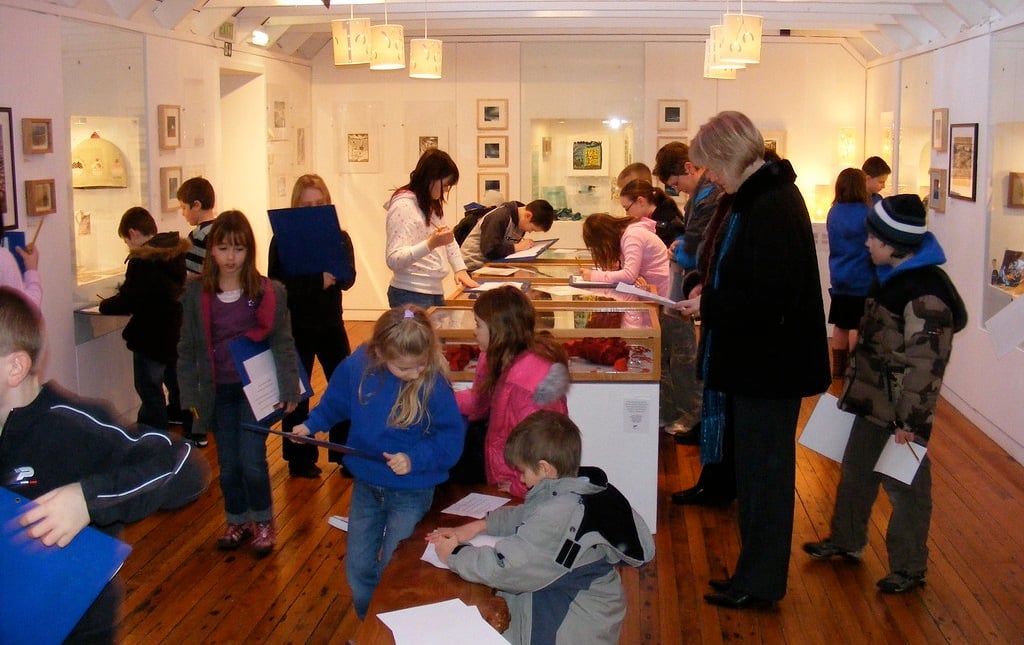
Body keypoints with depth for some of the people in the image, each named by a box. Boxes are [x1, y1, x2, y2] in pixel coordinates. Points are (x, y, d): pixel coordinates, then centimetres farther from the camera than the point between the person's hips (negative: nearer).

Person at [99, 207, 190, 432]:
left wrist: (104, 305, 0)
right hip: (180, 336, 8)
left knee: (151, 398, 1)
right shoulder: (182, 252, 5)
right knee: (180, 392, 21)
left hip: (151, 340, -8)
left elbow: (127, 301, -20)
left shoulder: (142, 261, -19)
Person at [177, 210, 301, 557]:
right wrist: (189, 396, 0)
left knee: (251, 461, -4)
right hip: (218, 392, 2)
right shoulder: (196, 292, -2)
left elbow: (283, 344, -3)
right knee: (228, 464, 11)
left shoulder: (269, 291, -7)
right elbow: (187, 349, 3)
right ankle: (237, 522, 31)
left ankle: (263, 522, 19)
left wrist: (289, 390, -7)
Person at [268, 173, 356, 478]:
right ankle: (299, 458, 19)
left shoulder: (339, 237, 2)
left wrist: (332, 276, -29)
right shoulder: (283, 239, -6)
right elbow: (276, 282, -16)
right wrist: (317, 281, -28)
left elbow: (348, 279, -7)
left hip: (331, 323, 3)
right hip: (296, 326, -3)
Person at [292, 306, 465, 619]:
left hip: (411, 493, -4)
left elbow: (451, 437, -20)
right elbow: (336, 402, 8)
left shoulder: (433, 383, -25)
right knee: (358, 568, 18)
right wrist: (311, 425, 1)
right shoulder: (356, 367, -14)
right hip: (366, 485, 5)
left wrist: (415, 458, -31)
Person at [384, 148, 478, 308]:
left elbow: (450, 240, 24)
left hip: (435, 291, 8)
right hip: (411, 295, -8)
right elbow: (393, 260, -22)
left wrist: (460, 269, 8)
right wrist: (431, 244, -33)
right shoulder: (403, 206, -14)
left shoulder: (433, 205, 14)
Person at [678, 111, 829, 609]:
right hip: (750, 361, 10)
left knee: (763, 471, 2)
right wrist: (707, 298, 2)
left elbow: (770, 295, -27)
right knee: (753, 466, 17)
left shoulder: (774, 205, -21)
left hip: (768, 365, -10)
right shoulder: (748, 199, 10)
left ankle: (760, 582, 16)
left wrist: (708, 305, -18)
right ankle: (754, 571, 30)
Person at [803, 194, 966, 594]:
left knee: (905, 487, 4)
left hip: (900, 413, -10)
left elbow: (925, 365, -24)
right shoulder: (892, 277, 7)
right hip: (872, 403, 10)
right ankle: (846, 541, 40)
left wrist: (910, 421, -21)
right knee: (856, 472, 22)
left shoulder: (925, 295, -24)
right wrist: (854, 387, 21)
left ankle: (909, 568, 18)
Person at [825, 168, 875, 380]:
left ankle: (838, 367, 21)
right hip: (862, 281, -6)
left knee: (841, 325, 13)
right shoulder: (865, 214, -15)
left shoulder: (833, 213, 3)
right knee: (858, 327, 2)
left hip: (839, 280, 6)